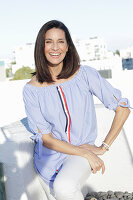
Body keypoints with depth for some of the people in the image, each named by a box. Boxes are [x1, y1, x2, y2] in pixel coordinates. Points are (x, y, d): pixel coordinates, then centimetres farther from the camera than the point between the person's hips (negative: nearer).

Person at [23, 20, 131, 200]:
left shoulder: (85, 74, -9)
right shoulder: (31, 89, -8)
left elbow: (123, 107, -4)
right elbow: (45, 138, -9)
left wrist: (104, 147, -6)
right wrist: (86, 153, -18)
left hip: (85, 150, -2)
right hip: (49, 158, 2)